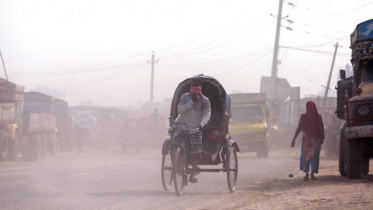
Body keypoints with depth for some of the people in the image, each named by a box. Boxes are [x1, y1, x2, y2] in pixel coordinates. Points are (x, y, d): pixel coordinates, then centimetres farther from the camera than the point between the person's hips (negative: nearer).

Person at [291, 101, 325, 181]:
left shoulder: (303, 117, -7)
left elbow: (299, 129, -8)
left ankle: (306, 174, 5)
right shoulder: (319, 117, -4)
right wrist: (322, 138, 17)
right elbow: (322, 129, 2)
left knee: (305, 156, 10)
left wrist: (294, 139, -4)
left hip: (306, 138, 0)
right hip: (316, 138, 0)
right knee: (315, 156, 5)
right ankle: (312, 173, -9)